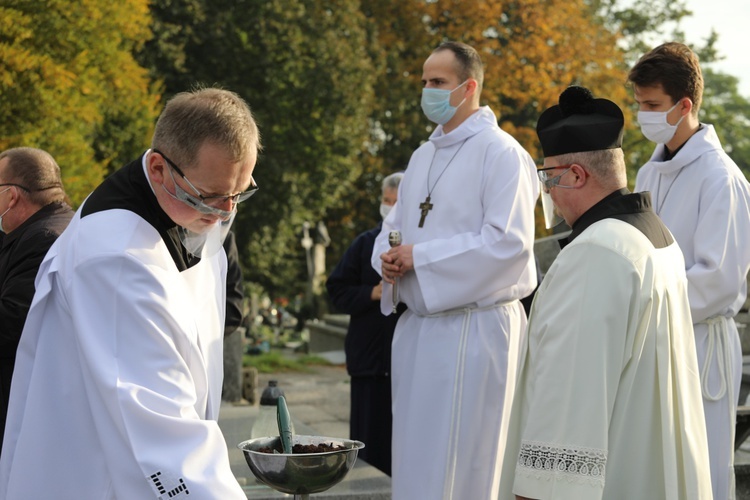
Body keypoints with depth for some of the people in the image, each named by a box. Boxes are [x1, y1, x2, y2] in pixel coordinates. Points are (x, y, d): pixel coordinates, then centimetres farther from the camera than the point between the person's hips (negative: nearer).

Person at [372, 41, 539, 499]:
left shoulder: (500, 152, -10)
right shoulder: (423, 156, 15)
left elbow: (508, 242, -20)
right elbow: (397, 223, 24)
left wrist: (420, 256, -16)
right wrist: (388, 257, -1)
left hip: (474, 326, -8)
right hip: (418, 324, 8)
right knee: (415, 457, 12)